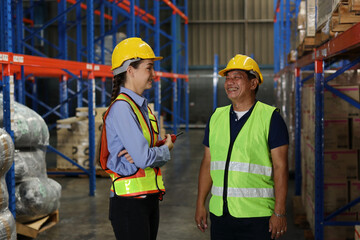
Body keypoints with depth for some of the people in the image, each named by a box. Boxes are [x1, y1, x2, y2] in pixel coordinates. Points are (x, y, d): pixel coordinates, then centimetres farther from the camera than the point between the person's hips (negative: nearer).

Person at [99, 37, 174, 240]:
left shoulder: (144, 107, 14)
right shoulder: (122, 107, -15)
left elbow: (161, 157, 10)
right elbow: (144, 158, -22)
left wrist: (142, 154, -12)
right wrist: (166, 149, -2)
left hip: (150, 198, 9)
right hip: (129, 201, -9)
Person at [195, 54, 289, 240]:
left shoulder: (270, 117, -3)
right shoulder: (216, 117, 11)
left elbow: (280, 167, -6)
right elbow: (207, 162, 13)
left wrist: (279, 212, -11)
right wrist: (200, 204, 8)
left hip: (256, 215, -4)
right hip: (219, 214, 4)